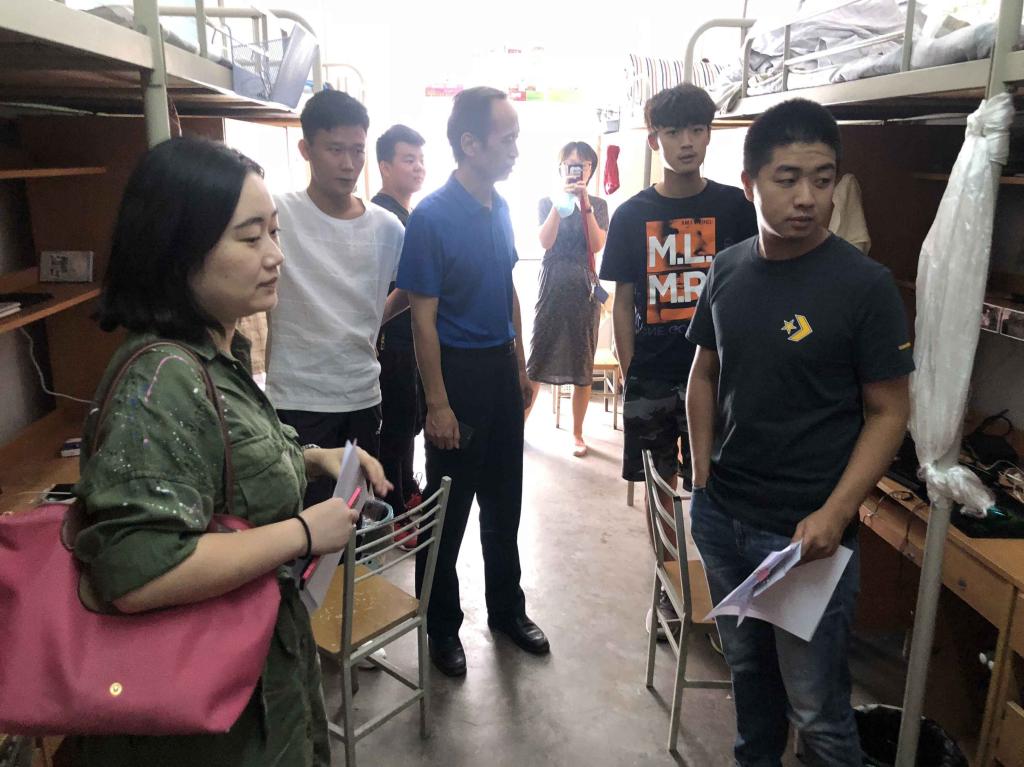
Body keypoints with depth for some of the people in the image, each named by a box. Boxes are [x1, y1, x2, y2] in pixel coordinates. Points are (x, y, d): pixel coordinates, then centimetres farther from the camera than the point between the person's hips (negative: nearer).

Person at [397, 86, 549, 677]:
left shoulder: (501, 208, 6)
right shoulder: (432, 217, -15)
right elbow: (424, 317, -15)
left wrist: (521, 367, 14)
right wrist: (438, 404, -16)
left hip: (501, 367, 7)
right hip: (458, 369, -7)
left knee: (505, 501, 17)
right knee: (449, 507, 6)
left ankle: (508, 609, 34)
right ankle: (442, 626, 25)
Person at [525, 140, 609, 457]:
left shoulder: (598, 204, 9)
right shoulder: (548, 201, 7)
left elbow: (597, 245, -7)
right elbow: (545, 241, -9)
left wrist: (584, 204, -12)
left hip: (584, 288, 1)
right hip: (553, 285, -1)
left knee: (583, 364, 4)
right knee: (538, 359, -1)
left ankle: (577, 433, 15)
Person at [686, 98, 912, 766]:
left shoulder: (864, 284, -12)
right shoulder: (728, 270, 2)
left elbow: (888, 412, -9)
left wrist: (834, 515, -19)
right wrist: (704, 474, 5)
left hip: (806, 532, -5)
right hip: (721, 516, 5)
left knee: (817, 706, 6)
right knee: (747, 663, 24)